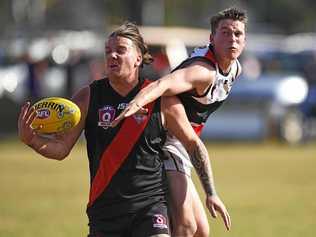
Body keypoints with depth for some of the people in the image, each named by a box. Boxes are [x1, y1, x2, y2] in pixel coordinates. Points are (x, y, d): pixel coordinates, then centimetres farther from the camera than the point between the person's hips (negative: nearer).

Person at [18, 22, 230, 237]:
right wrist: (30, 138, -19)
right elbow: (61, 148, 1)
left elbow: (194, 145, 8)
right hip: (104, 208, 2)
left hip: (151, 203, -2)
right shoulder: (88, 98, 0)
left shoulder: (162, 100, -3)